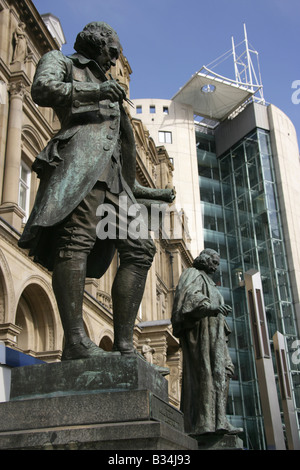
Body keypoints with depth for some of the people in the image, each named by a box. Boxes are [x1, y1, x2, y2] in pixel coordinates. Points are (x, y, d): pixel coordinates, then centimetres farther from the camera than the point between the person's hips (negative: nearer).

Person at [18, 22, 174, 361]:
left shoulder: (107, 95, 40)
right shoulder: (59, 62, 22)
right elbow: (42, 89, -4)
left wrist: (154, 193, 28)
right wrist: (97, 90, -3)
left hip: (111, 175, 7)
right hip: (80, 153, -7)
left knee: (139, 249, -8)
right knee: (76, 238, -24)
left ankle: (124, 345, -14)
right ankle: (75, 340, -34)